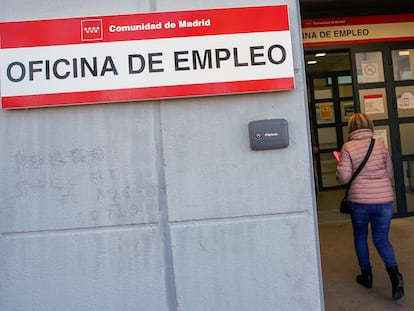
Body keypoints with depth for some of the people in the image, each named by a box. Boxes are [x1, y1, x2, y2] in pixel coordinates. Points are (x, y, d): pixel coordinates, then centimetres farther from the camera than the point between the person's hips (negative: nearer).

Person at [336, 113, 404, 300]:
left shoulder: (348, 147, -9)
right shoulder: (380, 144, 2)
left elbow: (343, 178, -12)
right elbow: (389, 174, 8)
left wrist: (340, 170, 8)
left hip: (359, 201, -2)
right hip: (384, 200, 3)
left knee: (360, 237, 19)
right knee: (381, 239, 14)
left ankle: (366, 275, 30)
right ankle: (394, 273, -6)